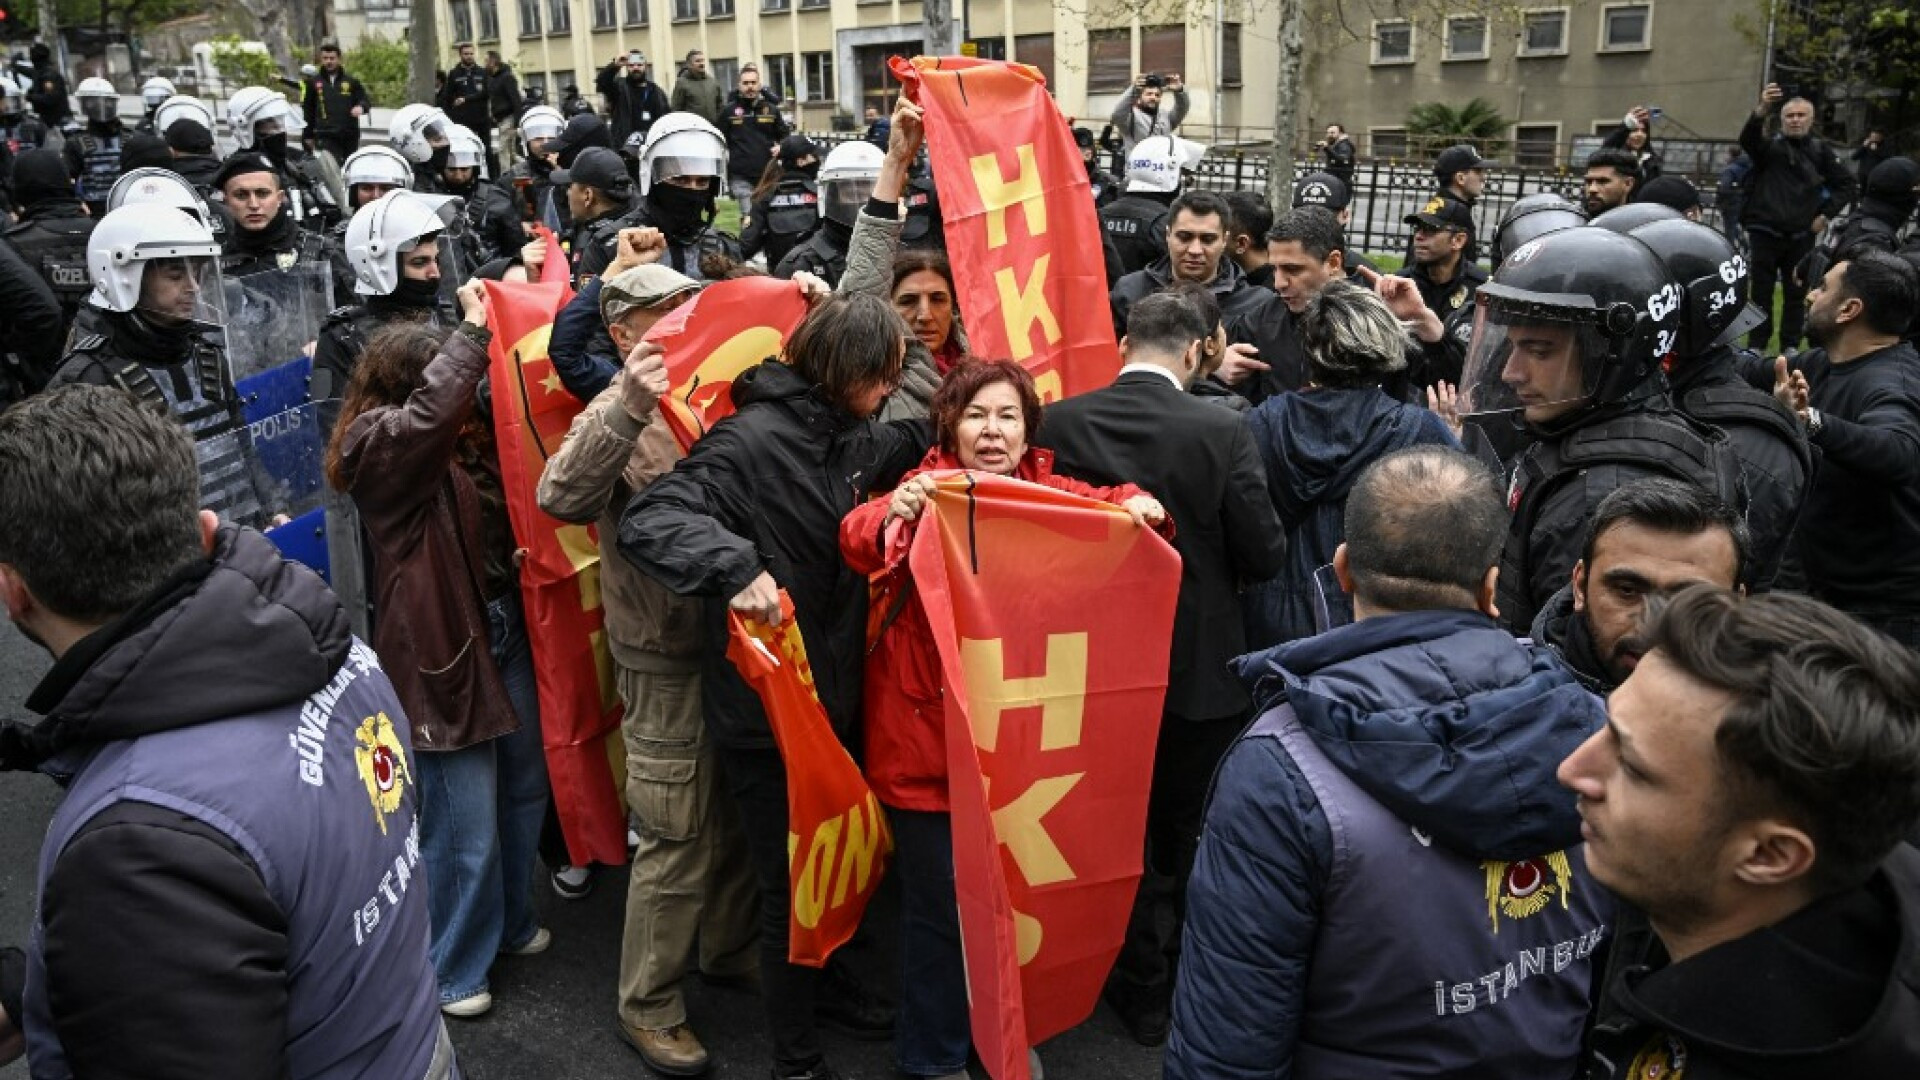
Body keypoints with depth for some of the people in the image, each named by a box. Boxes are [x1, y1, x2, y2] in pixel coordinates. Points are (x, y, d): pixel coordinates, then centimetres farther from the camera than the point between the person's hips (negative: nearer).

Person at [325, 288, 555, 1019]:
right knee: (465, 821, 1)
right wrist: (475, 328, -26)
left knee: (525, 786, 21)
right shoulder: (377, 446, -15)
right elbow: (432, 408, -33)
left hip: (506, 628, 8)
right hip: (442, 647, -8)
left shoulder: (470, 434, 8)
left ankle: (509, 922, 43)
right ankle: (451, 969, 23)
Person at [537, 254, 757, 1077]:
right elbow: (559, 497, -30)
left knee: (739, 817, 21)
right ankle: (648, 1006, 22)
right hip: (667, 661, -6)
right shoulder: (617, 418, -12)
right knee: (677, 843, 3)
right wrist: (628, 406, -42)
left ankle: (731, 950, 43)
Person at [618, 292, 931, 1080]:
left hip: (834, 694, 9)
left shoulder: (849, 436, 5)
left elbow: (906, 442, 26)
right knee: (791, 883, 6)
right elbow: (648, 520, -31)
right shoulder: (753, 439, -22)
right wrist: (735, 569, -46)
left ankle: (825, 982, 51)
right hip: (766, 707, -8)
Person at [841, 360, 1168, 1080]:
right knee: (940, 900, 3)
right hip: (928, 727, -4)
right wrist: (895, 517, -47)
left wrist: (1138, 506, -20)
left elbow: (1106, 507, 3)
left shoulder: (1049, 492, 3)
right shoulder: (927, 490, -10)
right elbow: (859, 542, -25)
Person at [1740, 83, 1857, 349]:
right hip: (1765, 232, -2)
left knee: (1796, 295, 7)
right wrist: (1762, 110, -42)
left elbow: (1848, 185, 10)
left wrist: (1826, 213, -3)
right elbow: (1747, 139, -24)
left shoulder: (1820, 150, 6)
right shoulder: (1769, 145, 1)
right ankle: (1756, 347, 9)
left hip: (1801, 236, 2)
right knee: (1761, 293, 2)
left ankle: (1791, 348, 14)